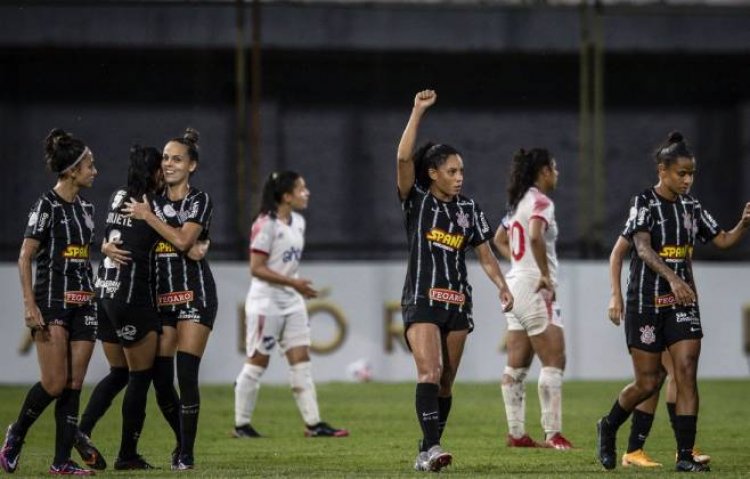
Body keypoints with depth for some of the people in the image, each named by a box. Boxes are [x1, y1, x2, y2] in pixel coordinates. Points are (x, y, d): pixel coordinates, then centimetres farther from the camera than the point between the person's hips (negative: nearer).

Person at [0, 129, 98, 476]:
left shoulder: (86, 208, 13)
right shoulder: (47, 205, -9)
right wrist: (29, 305, -18)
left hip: (83, 303, 7)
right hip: (52, 301, -7)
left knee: (74, 386, 2)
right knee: (55, 383, -11)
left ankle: (62, 461, 3)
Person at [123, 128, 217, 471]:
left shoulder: (199, 201, -3)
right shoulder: (152, 202, 13)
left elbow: (182, 240, -17)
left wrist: (147, 216, -12)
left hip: (194, 294, -5)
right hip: (161, 297, 5)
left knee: (186, 375, -12)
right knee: (160, 380, 2)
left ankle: (187, 454, -6)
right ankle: (183, 441, 23)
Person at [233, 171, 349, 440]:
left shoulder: (298, 222, 9)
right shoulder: (266, 224, -15)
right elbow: (257, 268, -18)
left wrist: (298, 287, 17)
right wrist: (293, 282, -22)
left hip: (292, 301, 8)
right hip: (266, 301, -8)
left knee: (301, 361, 2)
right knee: (257, 362, -1)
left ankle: (313, 424, 0)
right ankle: (241, 425, 8)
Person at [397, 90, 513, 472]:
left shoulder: (468, 209, 9)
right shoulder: (416, 201, -1)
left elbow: (485, 255, 11)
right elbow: (404, 158, -16)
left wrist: (502, 287, -4)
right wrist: (418, 112, -18)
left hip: (457, 303, 4)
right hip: (421, 300, -4)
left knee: (445, 383, 5)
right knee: (429, 373, -20)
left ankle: (426, 454, 12)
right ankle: (432, 446, -29)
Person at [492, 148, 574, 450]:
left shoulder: (518, 202, 15)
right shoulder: (541, 202, -12)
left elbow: (499, 239, 29)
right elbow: (535, 236, -30)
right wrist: (546, 275, -21)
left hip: (515, 284, 9)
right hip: (535, 288, -9)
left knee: (517, 365, 8)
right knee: (554, 361, -8)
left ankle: (516, 433, 10)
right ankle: (553, 434, -12)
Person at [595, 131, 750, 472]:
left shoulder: (691, 207, 8)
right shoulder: (645, 203, -10)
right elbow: (643, 248, -25)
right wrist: (672, 277, -40)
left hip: (682, 302, 5)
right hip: (646, 302, -5)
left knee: (687, 375, -8)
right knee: (648, 383, 1)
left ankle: (685, 456, -7)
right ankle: (608, 427, 30)